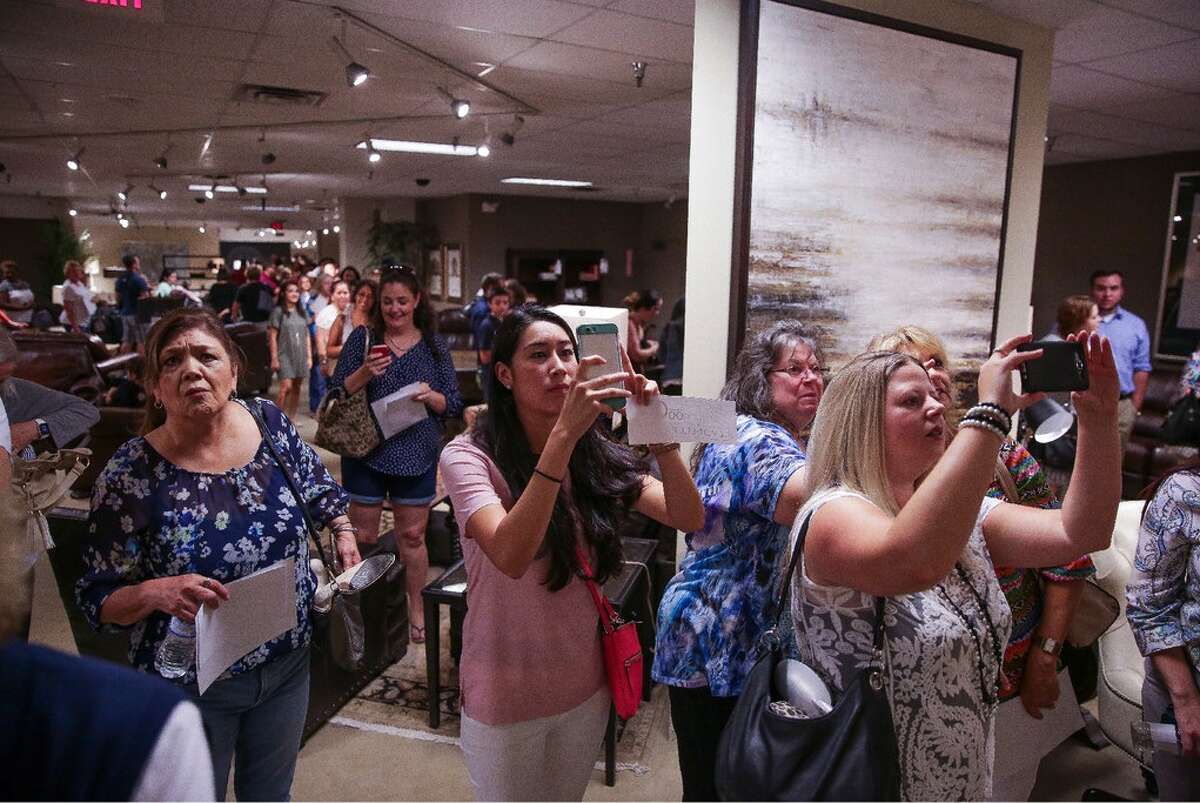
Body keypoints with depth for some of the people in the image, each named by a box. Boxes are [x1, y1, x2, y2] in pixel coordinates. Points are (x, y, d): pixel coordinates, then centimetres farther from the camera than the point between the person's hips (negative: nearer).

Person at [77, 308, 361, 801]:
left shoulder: (271, 423, -9)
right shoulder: (130, 475, -18)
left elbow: (319, 487, 11)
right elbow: (98, 601, -12)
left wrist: (342, 531, -2)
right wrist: (155, 592, -31)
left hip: (288, 662, 3)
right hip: (192, 683, -3)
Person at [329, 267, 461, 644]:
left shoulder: (434, 345, 3)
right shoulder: (362, 337, 0)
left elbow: (454, 404, 1)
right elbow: (337, 393, -3)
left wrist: (430, 396, -19)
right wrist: (365, 372, -20)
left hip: (416, 454, 0)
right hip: (365, 453, 0)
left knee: (412, 535, 10)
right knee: (363, 535, 9)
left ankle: (416, 607, 27)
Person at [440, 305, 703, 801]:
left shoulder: (597, 455, -4)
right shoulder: (468, 456, -18)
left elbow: (689, 519, -13)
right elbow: (510, 556, -34)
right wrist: (564, 433, -40)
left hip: (585, 685, 4)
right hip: (505, 692, -4)